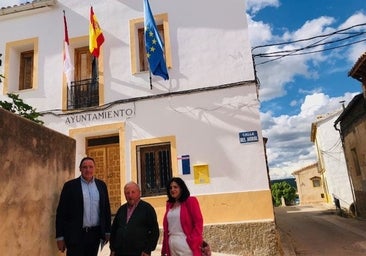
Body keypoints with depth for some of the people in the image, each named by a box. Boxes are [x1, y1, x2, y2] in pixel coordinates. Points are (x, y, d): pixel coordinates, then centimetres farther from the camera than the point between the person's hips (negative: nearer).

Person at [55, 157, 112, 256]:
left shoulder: (101, 185, 6)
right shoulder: (70, 185, -2)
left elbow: (106, 209, 10)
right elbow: (61, 212, -2)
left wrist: (107, 231, 8)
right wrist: (60, 236, -5)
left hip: (95, 234, 3)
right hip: (75, 235, -3)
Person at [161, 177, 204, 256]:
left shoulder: (190, 201, -2)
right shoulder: (169, 204, 14)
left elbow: (198, 222, -7)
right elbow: (166, 226, 15)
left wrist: (193, 241, -16)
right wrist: (164, 249, 12)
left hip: (186, 245, -6)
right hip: (172, 245, 6)